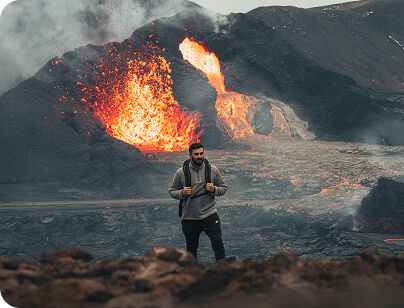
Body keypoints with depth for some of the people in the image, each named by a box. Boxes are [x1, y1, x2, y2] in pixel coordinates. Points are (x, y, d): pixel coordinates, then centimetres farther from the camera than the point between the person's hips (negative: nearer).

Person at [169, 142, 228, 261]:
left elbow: (224, 188, 12)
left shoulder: (212, 170, 4)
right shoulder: (181, 173, 2)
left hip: (209, 214, -1)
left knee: (218, 244, -10)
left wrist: (214, 189, -9)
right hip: (189, 218, 1)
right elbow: (172, 191, 11)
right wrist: (182, 193, -10)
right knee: (191, 249, 10)